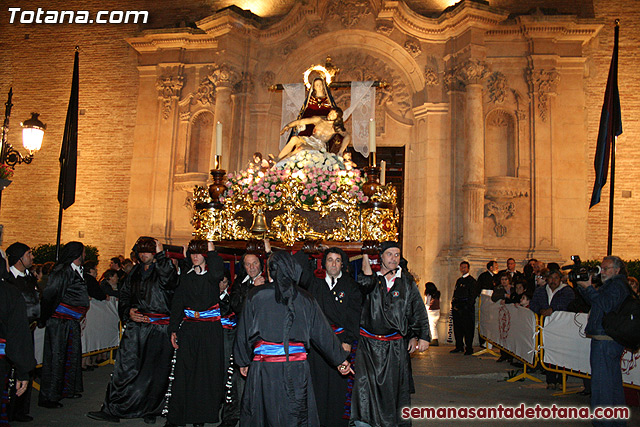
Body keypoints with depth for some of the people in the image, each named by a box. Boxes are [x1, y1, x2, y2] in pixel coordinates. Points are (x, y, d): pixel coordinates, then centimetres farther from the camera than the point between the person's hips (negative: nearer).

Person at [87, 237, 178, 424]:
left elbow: (170, 280, -26)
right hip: (135, 327, 4)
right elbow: (124, 295, 21)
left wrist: (160, 255, -23)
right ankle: (112, 410, 10)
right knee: (125, 367, 1)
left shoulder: (162, 269, -2)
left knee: (153, 372, 4)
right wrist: (128, 312, 2)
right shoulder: (135, 272, 14)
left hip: (158, 329, -4)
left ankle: (149, 411, 19)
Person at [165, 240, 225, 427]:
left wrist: (211, 251, -16)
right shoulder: (185, 274, 11)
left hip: (210, 329, -2)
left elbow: (217, 274, -26)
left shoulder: (211, 274, 1)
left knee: (208, 370, 1)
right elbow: (177, 303, 11)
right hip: (188, 328, 2)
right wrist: (173, 329, 6)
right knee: (184, 371, 0)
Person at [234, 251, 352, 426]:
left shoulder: (255, 296, -2)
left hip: (264, 368, -1)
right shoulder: (305, 299, 2)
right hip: (296, 369, 1)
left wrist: (243, 362, 16)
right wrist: (340, 359, 18)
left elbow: (244, 333, 3)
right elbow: (323, 333, 7)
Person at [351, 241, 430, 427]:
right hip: (368, 342, -1)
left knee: (393, 386, 7)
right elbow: (365, 285, -20)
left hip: (395, 345, 1)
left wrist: (422, 336, 1)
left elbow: (419, 311, 8)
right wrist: (366, 256, -23)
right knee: (364, 382, -9)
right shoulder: (372, 279, 4)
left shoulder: (407, 282, 7)